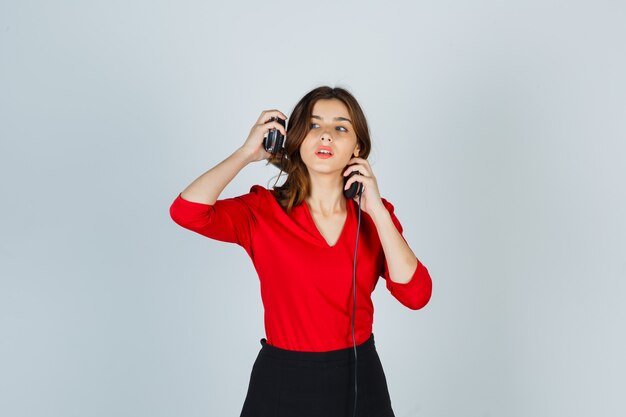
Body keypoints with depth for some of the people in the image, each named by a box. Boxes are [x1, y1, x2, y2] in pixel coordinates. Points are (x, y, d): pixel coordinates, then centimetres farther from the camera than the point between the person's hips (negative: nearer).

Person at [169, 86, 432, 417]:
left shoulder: (373, 215, -1)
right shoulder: (264, 210, -9)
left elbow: (415, 294, -13)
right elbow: (187, 211, -27)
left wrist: (376, 209, -16)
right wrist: (246, 153, -16)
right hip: (283, 382, -2)